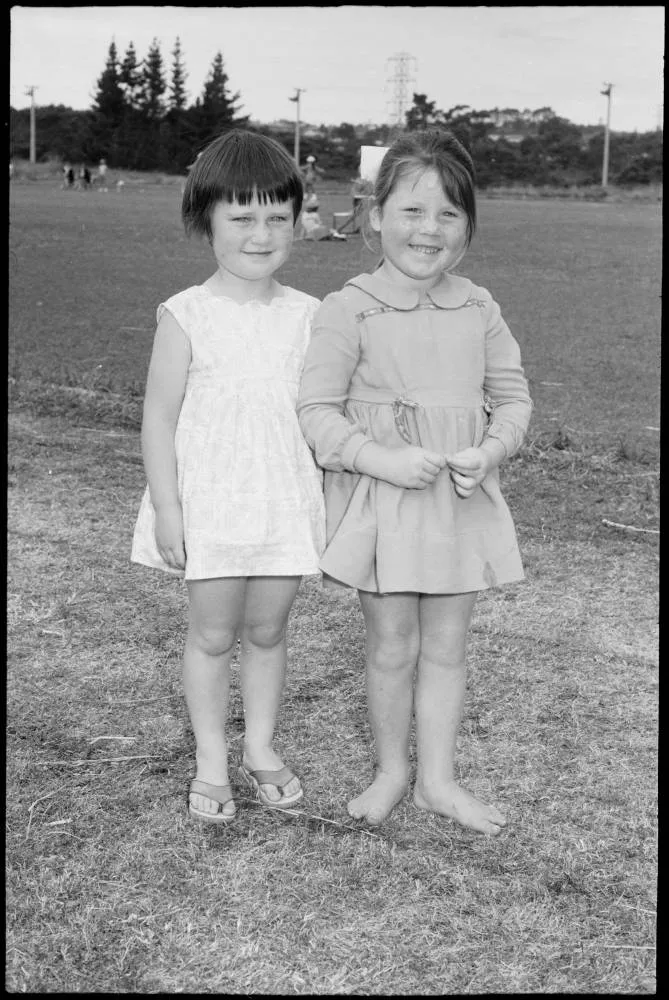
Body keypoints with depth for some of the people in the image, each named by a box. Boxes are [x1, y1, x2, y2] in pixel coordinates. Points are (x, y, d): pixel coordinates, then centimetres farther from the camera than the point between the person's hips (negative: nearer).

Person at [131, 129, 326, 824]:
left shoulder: (306, 315, 1)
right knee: (212, 635, 8)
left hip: (286, 503, 3)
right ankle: (211, 762, 24)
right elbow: (159, 418, -7)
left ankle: (260, 748, 31)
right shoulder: (186, 316, -9)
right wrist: (167, 512, -10)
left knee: (267, 630, 14)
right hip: (210, 505, -3)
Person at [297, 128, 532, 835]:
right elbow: (317, 410, -10)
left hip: (462, 499, 4)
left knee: (446, 647, 12)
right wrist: (383, 459, -22)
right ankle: (390, 772, 29)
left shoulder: (479, 308, 2)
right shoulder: (349, 310, -10)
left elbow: (512, 395, 9)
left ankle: (438, 779, 27)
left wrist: (491, 450, -11)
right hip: (381, 498, -3)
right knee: (391, 648, 8)